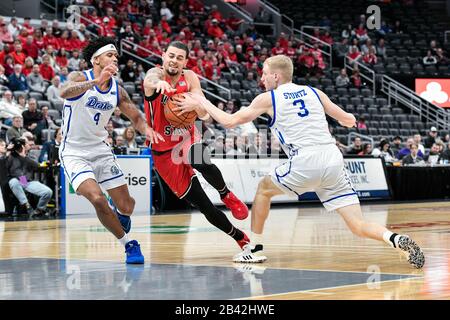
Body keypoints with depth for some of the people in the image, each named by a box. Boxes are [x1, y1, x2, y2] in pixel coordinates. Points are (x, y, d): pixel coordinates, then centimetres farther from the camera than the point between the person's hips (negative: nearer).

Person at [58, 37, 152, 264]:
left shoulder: (117, 90, 1)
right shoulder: (80, 77, -15)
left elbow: (136, 117, 8)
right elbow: (64, 92, -37)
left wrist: (146, 129, -16)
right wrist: (97, 81, -50)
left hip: (101, 149, 5)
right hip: (74, 152, -5)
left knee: (126, 207, 0)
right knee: (97, 199, -26)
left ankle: (119, 213, 39)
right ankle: (128, 244, -7)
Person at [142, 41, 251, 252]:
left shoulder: (190, 78, -5)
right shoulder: (156, 73, -14)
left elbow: (204, 114, -14)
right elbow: (150, 80, -41)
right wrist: (158, 83, -66)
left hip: (188, 139, 1)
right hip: (164, 150, -1)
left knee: (202, 164, -37)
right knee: (200, 203, -3)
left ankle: (226, 195, -7)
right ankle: (240, 238, 15)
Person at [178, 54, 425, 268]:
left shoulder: (268, 98, 9)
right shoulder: (314, 92, 20)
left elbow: (230, 121, 14)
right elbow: (349, 121, 25)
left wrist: (202, 102, 28)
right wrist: (346, 118, 50)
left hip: (305, 163, -4)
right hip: (334, 160, 4)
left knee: (264, 188, 24)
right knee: (357, 226, 4)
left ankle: (254, 249, 26)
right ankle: (398, 240, -23)